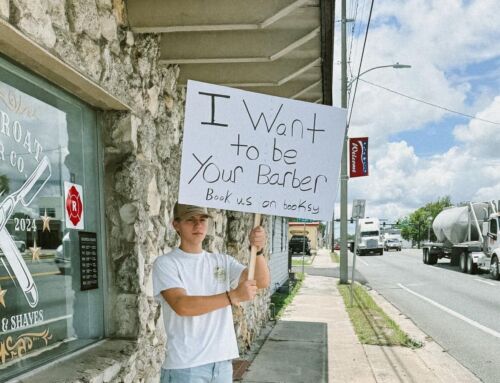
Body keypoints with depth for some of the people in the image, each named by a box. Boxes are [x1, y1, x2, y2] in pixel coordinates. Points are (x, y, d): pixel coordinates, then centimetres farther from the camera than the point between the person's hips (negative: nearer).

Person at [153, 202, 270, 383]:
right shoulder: (165, 263, -6)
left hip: (222, 362, 5)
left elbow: (262, 282, -5)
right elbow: (182, 305, -21)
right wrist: (233, 296, -27)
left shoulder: (223, 261, 8)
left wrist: (257, 250, -24)